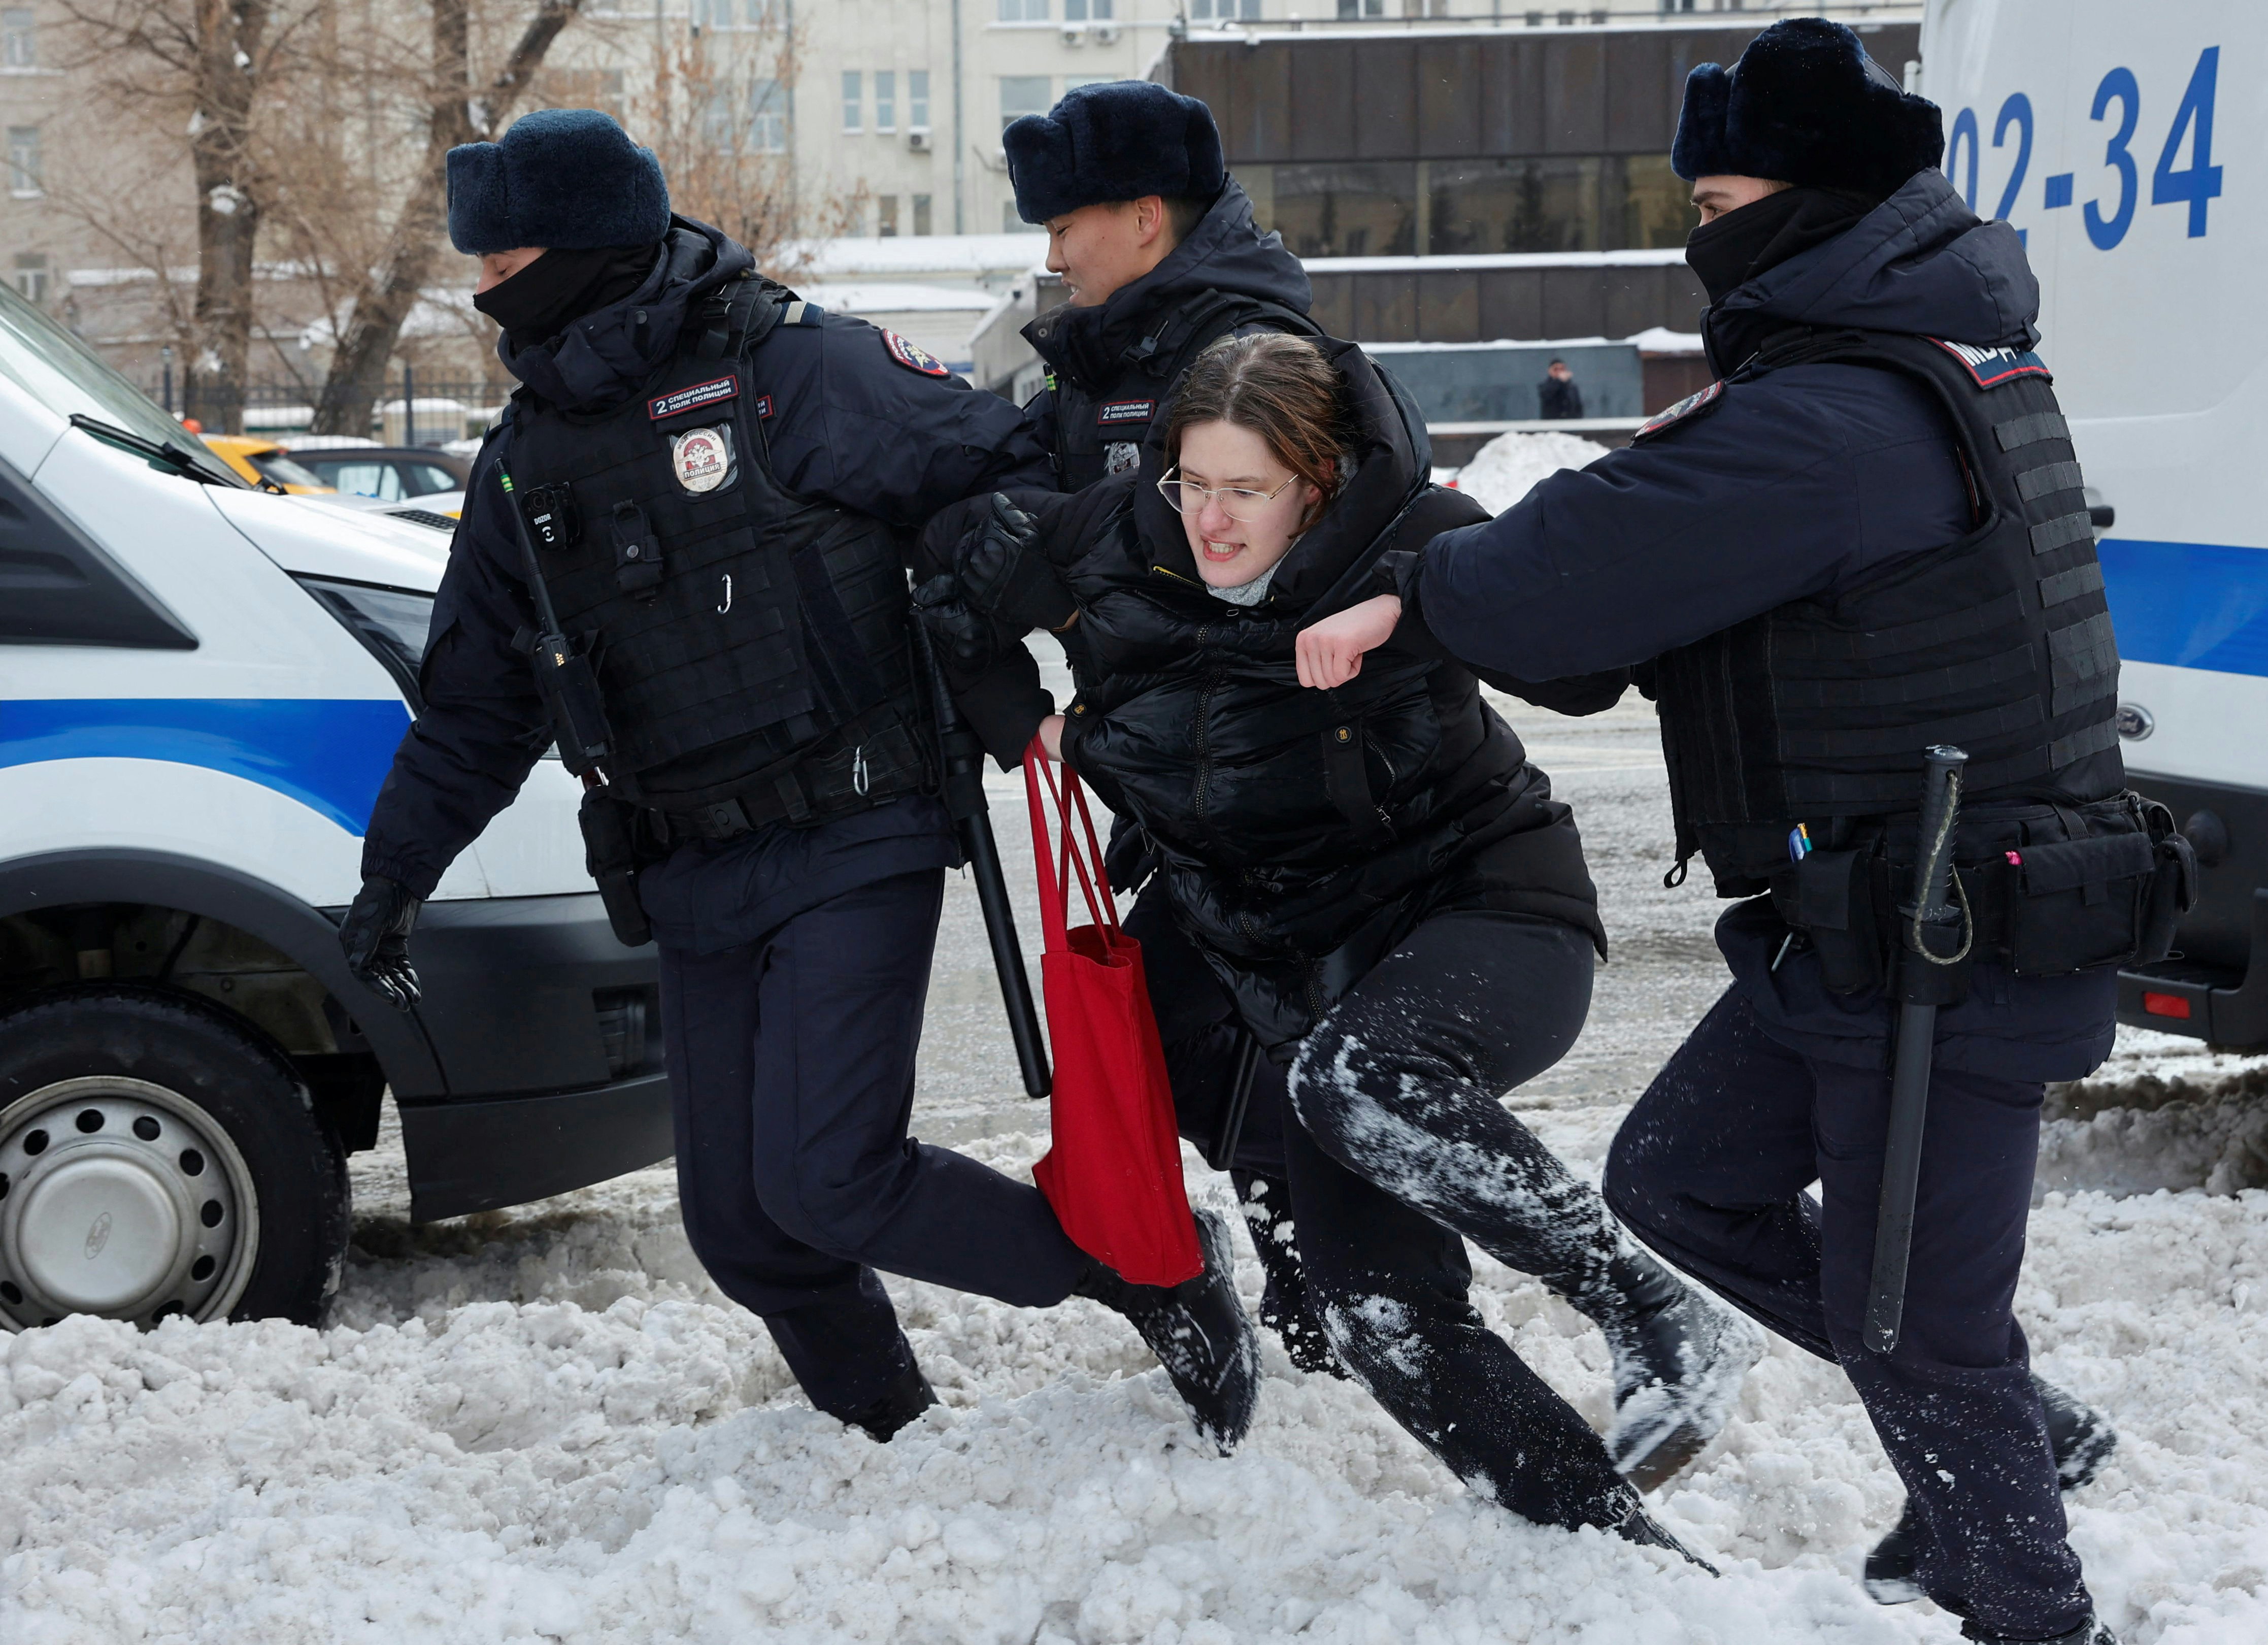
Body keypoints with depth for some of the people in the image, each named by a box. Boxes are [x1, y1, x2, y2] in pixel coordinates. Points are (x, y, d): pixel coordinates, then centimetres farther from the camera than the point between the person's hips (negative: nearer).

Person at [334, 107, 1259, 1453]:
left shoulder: (784, 365, -9)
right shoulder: (528, 460, 13)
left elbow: (996, 470, -5)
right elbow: (478, 698, 20)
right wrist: (397, 872, 19)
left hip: (853, 848, -7)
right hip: (695, 887, 7)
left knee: (824, 1180, -16)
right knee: (741, 1227, 6)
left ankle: (1157, 1270, 1)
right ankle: (897, 1448, 26)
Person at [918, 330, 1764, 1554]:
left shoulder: (1407, 540, -17)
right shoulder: (1117, 540, -4)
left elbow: (1586, 667, -24)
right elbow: (963, 559, 14)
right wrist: (1018, 713, 15)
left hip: (1483, 912, -5)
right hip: (1300, 957, 5)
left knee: (1354, 1078, -38)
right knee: (1381, 1316, -8)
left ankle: (1666, 1324, -28)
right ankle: (1627, 1548, -3)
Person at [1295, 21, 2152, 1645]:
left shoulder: (1831, 426, -22)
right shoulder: (1941, 358, 11)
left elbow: (1595, 568, -21)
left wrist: (1409, 602, -6)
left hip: (1955, 950, -10)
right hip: (1865, 925, 10)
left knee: (1908, 1324, 1)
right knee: (1680, 1181, 19)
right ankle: (2020, 1427, 28)